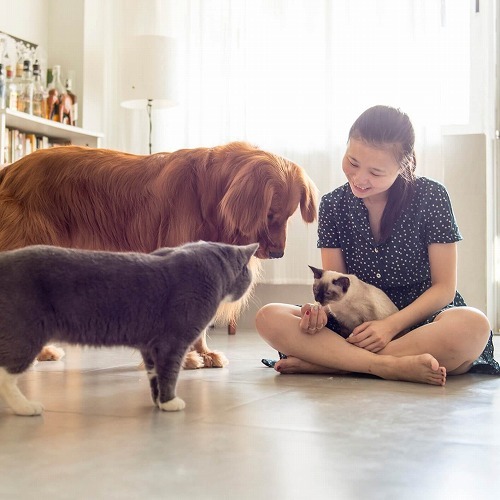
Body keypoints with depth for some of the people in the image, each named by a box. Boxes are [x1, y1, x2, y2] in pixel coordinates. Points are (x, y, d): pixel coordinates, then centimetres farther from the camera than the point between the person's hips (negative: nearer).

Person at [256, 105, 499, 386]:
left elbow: (444, 287, -7)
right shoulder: (333, 205, 3)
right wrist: (321, 309, -23)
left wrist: (392, 325, -21)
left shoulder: (431, 197, -6)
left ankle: (322, 363, -31)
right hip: (358, 327, 2)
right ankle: (391, 366, -34)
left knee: (474, 326, -38)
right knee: (268, 318, -21)